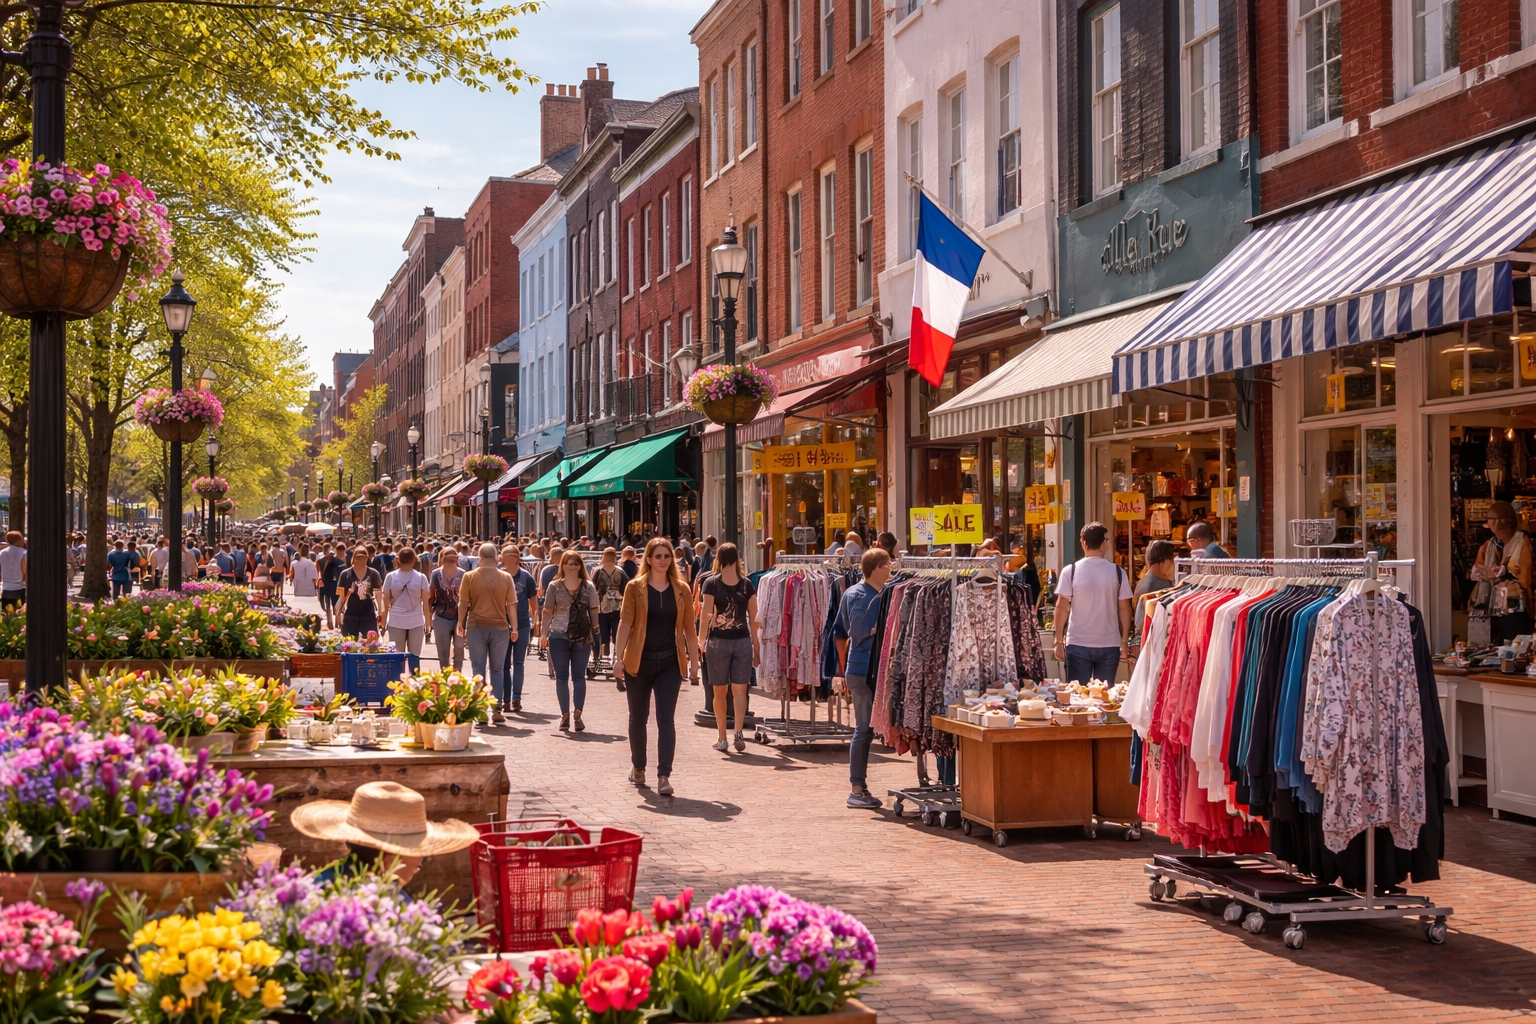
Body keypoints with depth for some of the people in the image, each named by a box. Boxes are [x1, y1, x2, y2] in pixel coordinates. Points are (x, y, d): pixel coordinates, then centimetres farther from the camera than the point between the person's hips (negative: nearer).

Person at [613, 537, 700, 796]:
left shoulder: (681, 590, 4)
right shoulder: (635, 587, -2)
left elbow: (688, 627, 7)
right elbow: (625, 622, -5)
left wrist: (694, 659, 5)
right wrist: (618, 656, -10)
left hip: (669, 662, 1)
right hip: (639, 661, 0)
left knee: (666, 719, -6)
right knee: (638, 717, 13)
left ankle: (664, 776, -9)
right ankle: (638, 767, 31)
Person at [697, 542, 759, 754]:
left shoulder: (711, 583, -4)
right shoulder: (747, 585, 2)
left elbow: (705, 615, -9)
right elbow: (754, 619, 4)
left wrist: (701, 639, 2)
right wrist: (756, 646, 11)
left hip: (717, 641, -1)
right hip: (742, 641, 1)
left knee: (720, 691, 9)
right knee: (739, 689, 1)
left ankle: (722, 738, 11)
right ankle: (738, 732, -17)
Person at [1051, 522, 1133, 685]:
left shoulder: (1070, 571, -4)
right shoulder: (1118, 572, 0)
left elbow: (1062, 607, -5)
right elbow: (1124, 608, 2)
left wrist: (1059, 641, 2)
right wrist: (1124, 642, 11)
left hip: (1078, 645, -1)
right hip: (1109, 645, 1)